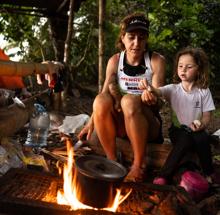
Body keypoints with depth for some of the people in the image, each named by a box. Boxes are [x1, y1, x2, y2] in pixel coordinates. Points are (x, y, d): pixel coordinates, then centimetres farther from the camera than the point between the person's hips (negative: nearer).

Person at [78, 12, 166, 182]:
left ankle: (139, 164, -21)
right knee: (100, 100, -28)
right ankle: (112, 161, -16)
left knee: (129, 101, -35)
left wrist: (151, 96, -36)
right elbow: (105, 93, -6)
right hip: (121, 124, 2)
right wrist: (92, 122, -20)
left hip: (149, 124, -2)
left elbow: (158, 98, -12)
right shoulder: (115, 61, 2)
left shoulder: (156, 61, -5)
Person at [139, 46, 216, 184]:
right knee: (186, 139, -33)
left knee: (202, 138, -33)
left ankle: (209, 175, -12)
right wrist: (148, 87, -44)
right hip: (178, 130, 0)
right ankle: (165, 176, -28)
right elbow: (158, 92, -20)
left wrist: (201, 124, -23)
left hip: (196, 130, 1)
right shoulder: (173, 89, 0)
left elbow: (207, 116, 1)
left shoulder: (204, 91, 2)